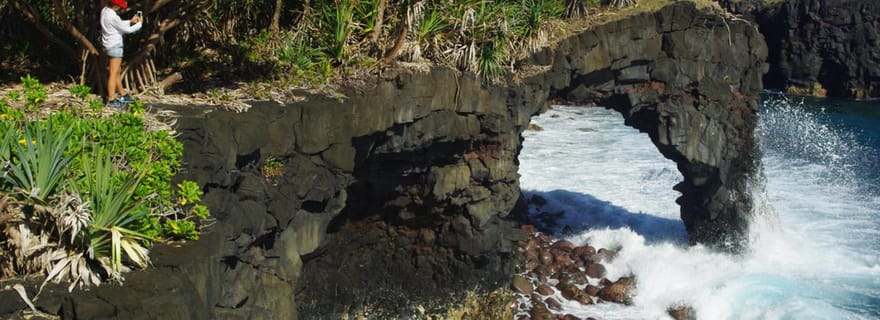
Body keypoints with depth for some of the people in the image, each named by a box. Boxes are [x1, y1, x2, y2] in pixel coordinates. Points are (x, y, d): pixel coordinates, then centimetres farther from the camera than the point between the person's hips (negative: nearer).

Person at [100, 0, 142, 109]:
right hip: (115, 46, -10)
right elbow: (127, 30, -14)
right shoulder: (113, 17, -25)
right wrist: (139, 24, 0)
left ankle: (123, 95, 31)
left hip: (109, 46, 10)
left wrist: (130, 21, 8)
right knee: (113, 74, -4)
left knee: (118, 72, 20)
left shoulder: (104, 10, 2)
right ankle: (111, 100, 0)